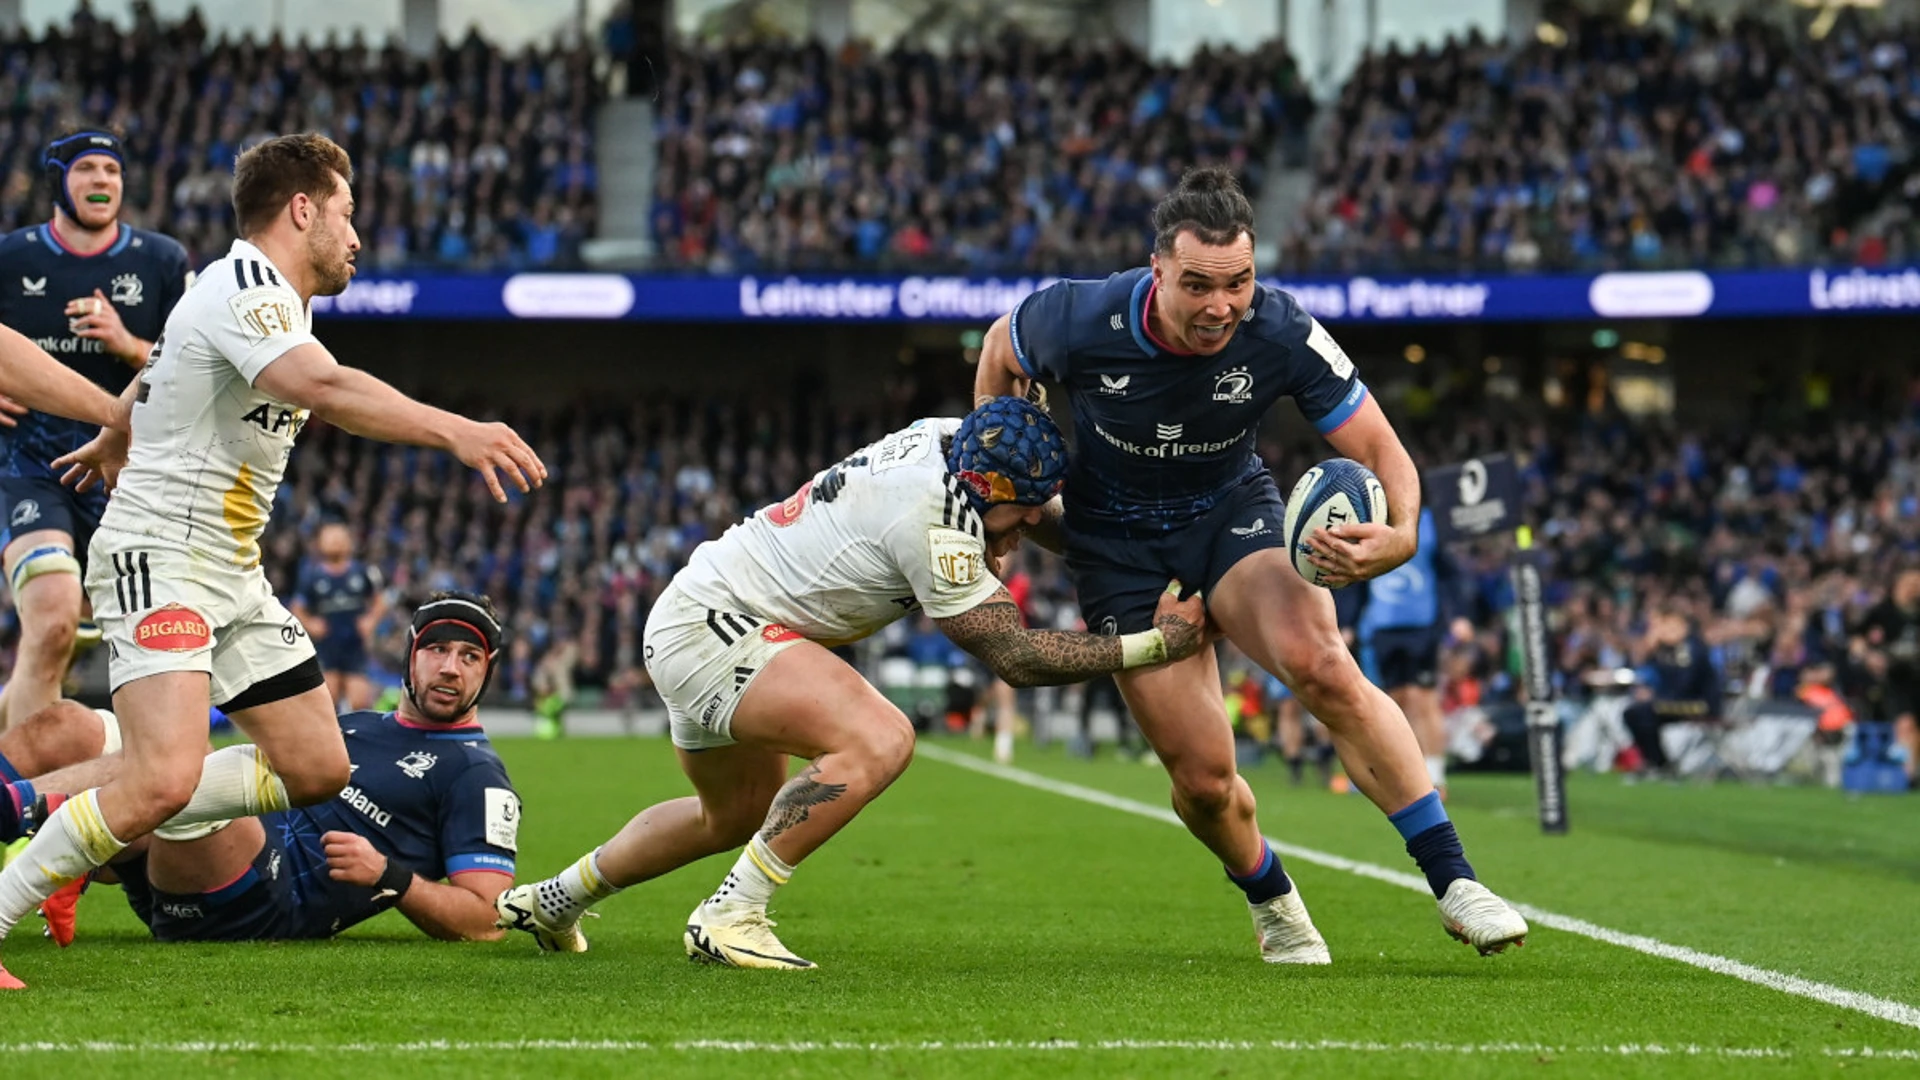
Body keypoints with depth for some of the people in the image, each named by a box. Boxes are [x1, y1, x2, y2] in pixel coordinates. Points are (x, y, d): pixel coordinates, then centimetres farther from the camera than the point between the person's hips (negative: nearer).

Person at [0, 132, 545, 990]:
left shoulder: (270, 296, 16)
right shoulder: (243, 289, -16)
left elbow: (153, 377, 36)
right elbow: (321, 387, -36)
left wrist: (115, 443, 56)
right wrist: (455, 431, -45)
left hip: (232, 573, 11)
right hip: (160, 558, -11)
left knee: (317, 768, 6)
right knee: (167, 776, -27)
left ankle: (98, 825, 13)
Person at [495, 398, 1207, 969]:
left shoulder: (951, 439, -3)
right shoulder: (937, 517, -29)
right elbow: (1013, 657, -22)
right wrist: (1154, 645, -21)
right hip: (709, 626, -10)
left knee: (737, 813, 31)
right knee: (879, 743, -29)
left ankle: (555, 901, 46)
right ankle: (730, 919, -21)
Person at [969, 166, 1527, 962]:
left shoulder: (1281, 333, -25)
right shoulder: (1082, 321, -26)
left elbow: (1381, 450, -19)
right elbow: (999, 352, -1)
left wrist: (1401, 535, -39)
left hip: (1234, 513, 0)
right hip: (1119, 547, 0)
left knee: (1321, 666, -30)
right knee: (1202, 776, -8)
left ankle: (1452, 881, -24)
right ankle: (1273, 904, 26)